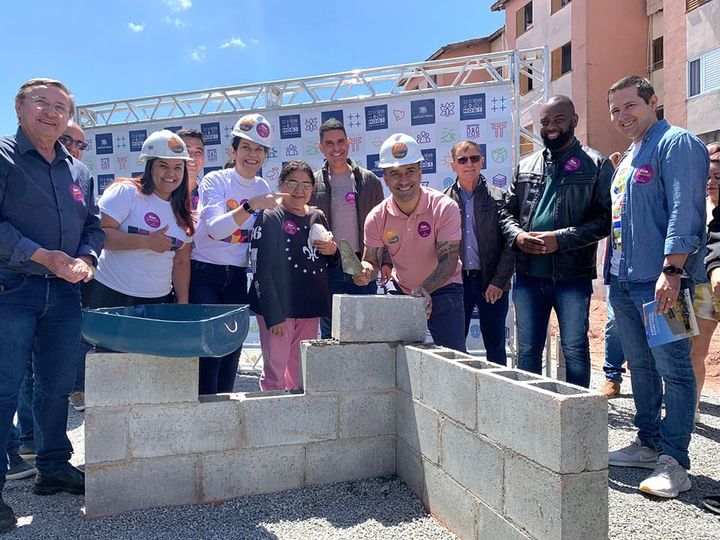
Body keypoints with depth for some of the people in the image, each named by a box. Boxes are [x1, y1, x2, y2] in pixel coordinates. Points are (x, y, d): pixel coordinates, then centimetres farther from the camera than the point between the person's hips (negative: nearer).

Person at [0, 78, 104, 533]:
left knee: (58, 384, 13)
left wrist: (86, 260, -4)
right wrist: (44, 256, -18)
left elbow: (94, 226, 15)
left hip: (63, 293, 6)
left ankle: (55, 468, 27)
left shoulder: (79, 171, 15)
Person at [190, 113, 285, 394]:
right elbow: (215, 228, -24)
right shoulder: (215, 181, -9)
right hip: (204, 274, -5)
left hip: (237, 277, 5)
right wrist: (251, 205, -33)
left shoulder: (263, 188, 6)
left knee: (233, 348, 9)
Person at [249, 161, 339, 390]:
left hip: (310, 307, 6)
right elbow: (261, 271, -13)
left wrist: (333, 250, 0)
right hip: (278, 307, -6)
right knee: (275, 373, -5)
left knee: (301, 372, 14)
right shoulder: (270, 218, -6)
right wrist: (274, 315, -19)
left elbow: (332, 263, 24)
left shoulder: (318, 217, 12)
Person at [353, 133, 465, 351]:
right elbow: (371, 261, -4)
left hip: (442, 290, -2)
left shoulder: (445, 207, -19)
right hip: (401, 292, 2)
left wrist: (423, 289, -38)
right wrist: (365, 272, -28)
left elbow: (449, 260, -22)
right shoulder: (376, 218, -11)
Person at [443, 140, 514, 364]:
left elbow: (510, 244, -1)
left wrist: (499, 282, -9)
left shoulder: (498, 198, 3)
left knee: (495, 345, 8)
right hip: (456, 282, 1)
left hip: (492, 284, -1)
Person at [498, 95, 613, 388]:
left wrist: (560, 239, -18)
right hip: (528, 275, 4)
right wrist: (517, 235, -8)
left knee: (575, 350, 6)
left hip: (572, 276, -4)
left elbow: (604, 218, -8)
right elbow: (507, 212, 14)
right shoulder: (525, 165, 13)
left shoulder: (596, 164, -1)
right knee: (527, 351, 13)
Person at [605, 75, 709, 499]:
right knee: (641, 365, 14)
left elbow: (683, 210, -17)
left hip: (660, 281, -9)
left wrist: (671, 269, -25)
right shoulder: (628, 158, 22)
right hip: (624, 280, 9)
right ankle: (649, 445, 26)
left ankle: (675, 462, 4)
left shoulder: (676, 143, -6)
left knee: (673, 368, -3)